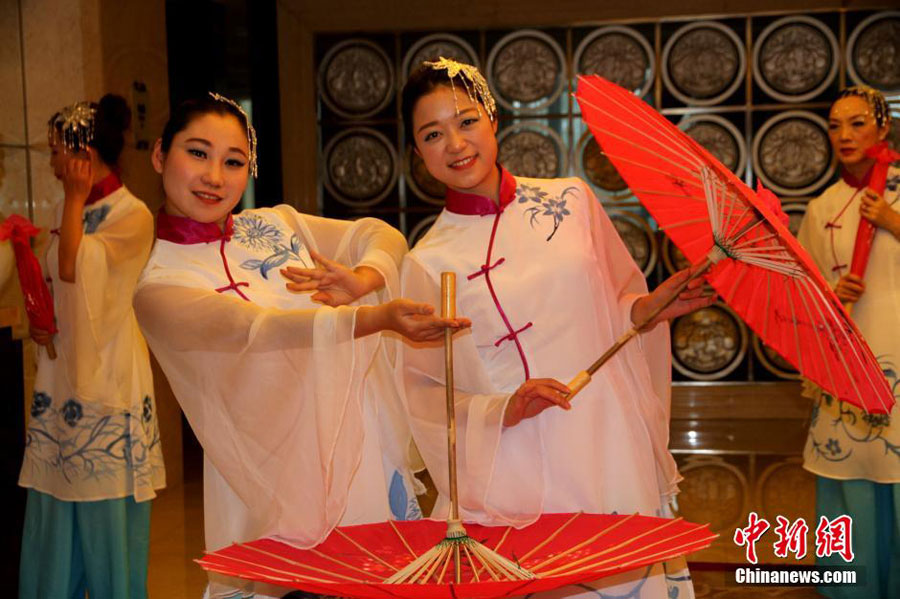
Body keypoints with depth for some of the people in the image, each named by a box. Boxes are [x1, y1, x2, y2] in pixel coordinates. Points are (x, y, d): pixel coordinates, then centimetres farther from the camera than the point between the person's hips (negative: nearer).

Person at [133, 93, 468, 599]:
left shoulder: (275, 225, 9)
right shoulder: (160, 288, -8)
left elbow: (381, 236, 8)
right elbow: (258, 327, -24)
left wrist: (362, 281, -15)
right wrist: (377, 317, -37)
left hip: (367, 456, 4)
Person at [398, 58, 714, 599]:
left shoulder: (572, 201, 3)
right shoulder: (429, 262, -1)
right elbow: (424, 393, 2)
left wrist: (648, 309, -6)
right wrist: (502, 410, -13)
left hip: (614, 455, 2)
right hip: (521, 483, -2)